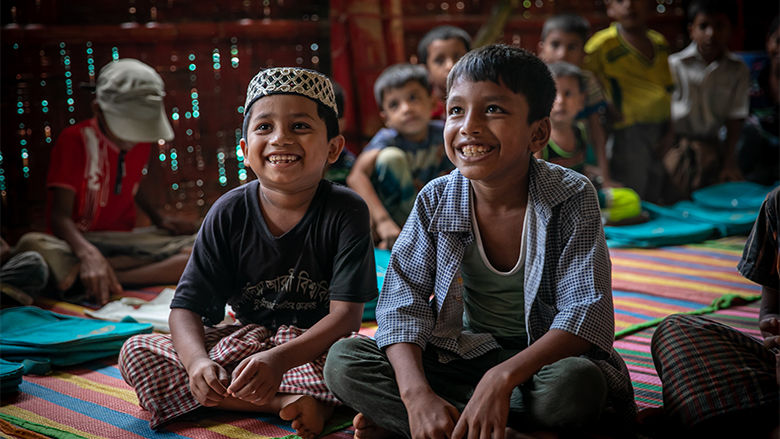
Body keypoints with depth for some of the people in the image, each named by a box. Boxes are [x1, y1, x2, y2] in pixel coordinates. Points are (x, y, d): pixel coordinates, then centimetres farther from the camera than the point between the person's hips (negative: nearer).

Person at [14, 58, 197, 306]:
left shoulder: (142, 142, 7)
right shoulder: (75, 140, -9)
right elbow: (60, 214, -18)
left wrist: (159, 219, 10)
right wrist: (88, 254, -38)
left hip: (125, 240, 6)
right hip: (79, 242, -6)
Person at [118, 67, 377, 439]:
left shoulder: (346, 211, -13)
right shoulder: (229, 215, -6)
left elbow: (347, 313, -20)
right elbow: (187, 307, -8)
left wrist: (279, 360, -37)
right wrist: (197, 361, -31)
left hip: (315, 346, -4)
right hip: (245, 341, 4)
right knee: (136, 354, -16)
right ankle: (284, 402, -23)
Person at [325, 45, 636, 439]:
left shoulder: (571, 197, -14)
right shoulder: (436, 200, -6)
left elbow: (588, 312, -22)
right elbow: (402, 302, -12)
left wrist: (502, 377, -37)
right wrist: (418, 394, -31)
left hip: (542, 359, -2)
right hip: (463, 357, 2)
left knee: (577, 383, -39)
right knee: (343, 361, -19)